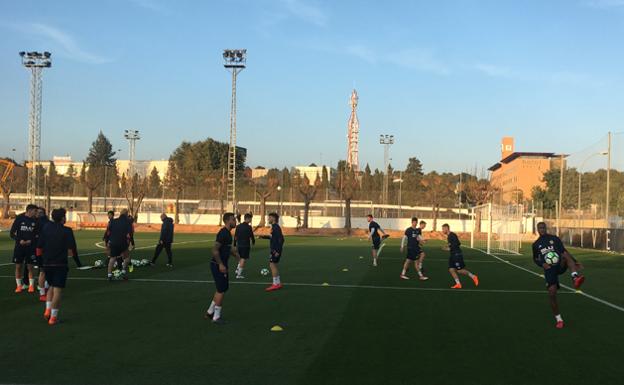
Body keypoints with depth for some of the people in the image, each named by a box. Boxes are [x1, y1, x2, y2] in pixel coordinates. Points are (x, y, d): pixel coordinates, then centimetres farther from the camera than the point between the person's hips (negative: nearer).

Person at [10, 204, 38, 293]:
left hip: (30, 247, 1)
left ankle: (31, 285, 8)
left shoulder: (35, 220, 1)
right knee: (18, 266, 3)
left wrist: (31, 241, -9)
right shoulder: (19, 219, -3)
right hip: (19, 246, 0)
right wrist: (19, 240, -13)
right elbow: (12, 233, -1)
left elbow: (38, 234, 7)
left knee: (30, 266, 0)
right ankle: (19, 285, 15)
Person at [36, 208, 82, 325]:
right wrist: (78, 262, -3)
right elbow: (71, 249, -13)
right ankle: (53, 317, 0)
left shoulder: (45, 229, 4)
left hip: (47, 264, 5)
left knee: (52, 286, 23)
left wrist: (40, 261, 17)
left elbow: (39, 247, 6)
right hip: (60, 265, -5)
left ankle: (48, 310, 10)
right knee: (57, 290, 0)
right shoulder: (67, 231, -9)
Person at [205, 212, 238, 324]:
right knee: (221, 290, -3)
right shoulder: (223, 233, -19)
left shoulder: (227, 233, 12)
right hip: (218, 265, -10)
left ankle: (210, 312, 27)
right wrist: (220, 264, -25)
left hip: (221, 265, 10)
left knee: (223, 288, 18)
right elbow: (215, 249, -25)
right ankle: (216, 317, 7)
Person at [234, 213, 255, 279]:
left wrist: (235, 245, 17)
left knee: (241, 258, 24)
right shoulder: (248, 227, -12)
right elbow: (251, 236, -6)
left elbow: (235, 236, 9)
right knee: (243, 259, 0)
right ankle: (239, 274, 0)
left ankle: (237, 270, 15)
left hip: (239, 245, 6)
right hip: (246, 245, -6)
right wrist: (253, 242, 14)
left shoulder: (238, 226, 6)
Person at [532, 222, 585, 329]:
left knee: (565, 254, -34)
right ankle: (558, 319, 6)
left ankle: (575, 278, -55)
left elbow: (564, 251, 11)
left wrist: (574, 262, 0)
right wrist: (542, 264, 1)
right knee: (552, 294, -10)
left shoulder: (554, 238, 11)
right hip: (549, 269, 1)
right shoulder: (536, 244, 14)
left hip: (560, 265, -1)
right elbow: (535, 259, 23)